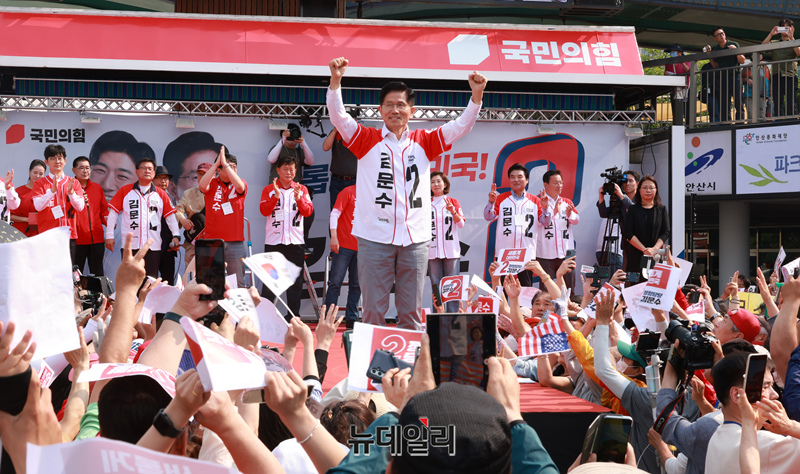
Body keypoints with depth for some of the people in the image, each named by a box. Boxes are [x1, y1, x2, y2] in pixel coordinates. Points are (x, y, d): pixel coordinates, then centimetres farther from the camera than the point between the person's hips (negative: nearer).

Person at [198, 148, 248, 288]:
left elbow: (240, 187, -15)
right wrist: (216, 163, -16)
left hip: (235, 243, 1)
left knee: (237, 283, 3)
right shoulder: (212, 183, 6)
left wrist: (226, 164, -16)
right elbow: (202, 186, -16)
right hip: (212, 240, 0)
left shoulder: (240, 183, 8)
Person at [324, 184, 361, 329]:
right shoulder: (348, 192, -2)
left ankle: (351, 319, 8)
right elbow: (335, 213, -6)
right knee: (335, 282, -6)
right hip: (343, 246, -5)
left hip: (360, 247, 5)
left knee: (356, 284, 4)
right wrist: (334, 236, -15)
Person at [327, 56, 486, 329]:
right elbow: (338, 117, -8)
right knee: (374, 308, 2)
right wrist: (336, 81, -23)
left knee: (412, 310, 9)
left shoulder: (423, 142, 11)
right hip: (375, 237, -2)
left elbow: (461, 126, 4)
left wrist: (476, 95, -11)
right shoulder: (367, 140, 5)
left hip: (415, 238, 2)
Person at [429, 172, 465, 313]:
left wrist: (453, 211, -13)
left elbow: (461, 224, 3)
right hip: (433, 249, 1)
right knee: (436, 286, 0)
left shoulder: (453, 202, 10)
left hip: (451, 250, -1)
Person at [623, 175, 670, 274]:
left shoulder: (662, 209, 12)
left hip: (657, 255, 1)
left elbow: (666, 233, 3)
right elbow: (629, 234, -1)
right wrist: (644, 249, -12)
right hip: (636, 257, -1)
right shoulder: (632, 209, 8)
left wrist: (654, 249, -13)